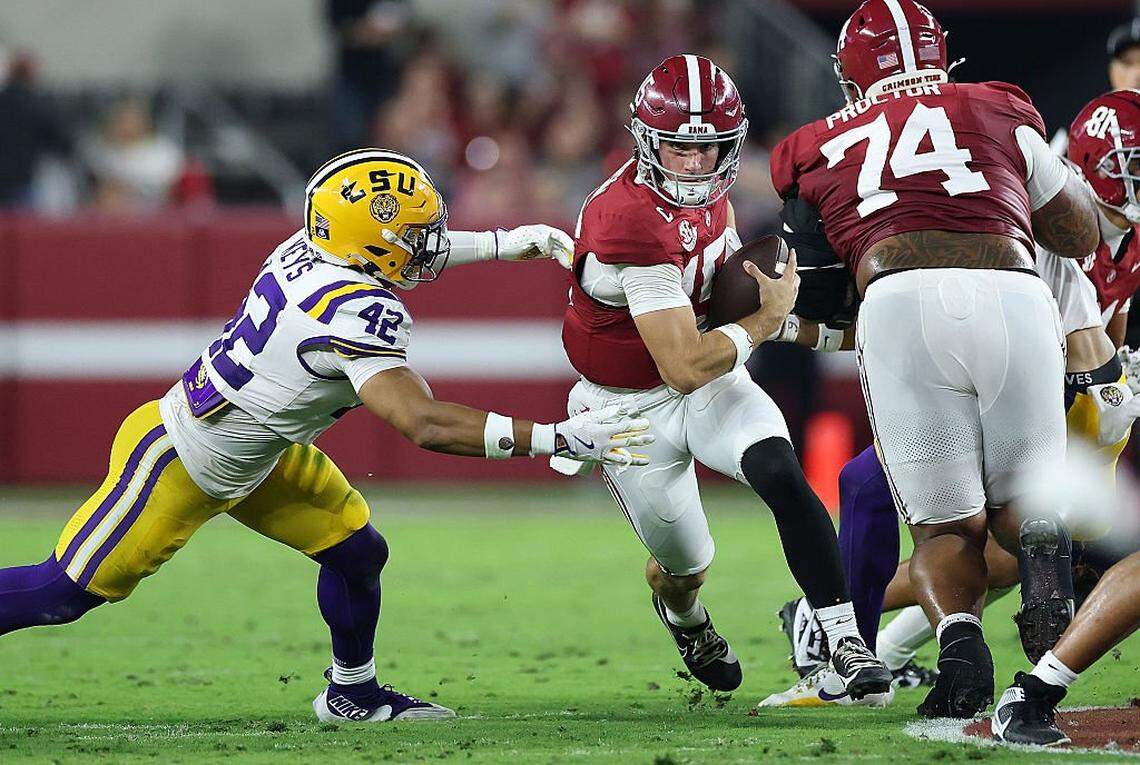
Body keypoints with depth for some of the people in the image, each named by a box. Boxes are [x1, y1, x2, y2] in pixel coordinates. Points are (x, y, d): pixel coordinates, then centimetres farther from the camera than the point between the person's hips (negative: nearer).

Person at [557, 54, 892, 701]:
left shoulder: (709, 189, -9)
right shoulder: (633, 227, -34)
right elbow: (684, 368, -34)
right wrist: (768, 317, -23)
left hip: (709, 379, 5)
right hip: (634, 404, -5)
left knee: (782, 476, -23)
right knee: (685, 564, 8)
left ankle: (845, 638, -20)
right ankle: (685, 619, 46)